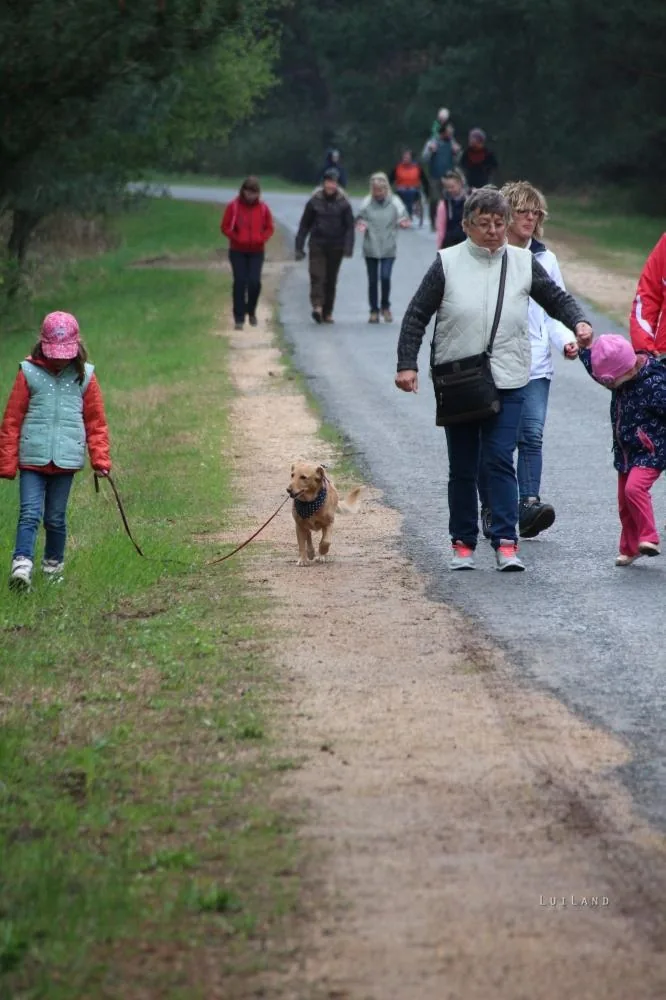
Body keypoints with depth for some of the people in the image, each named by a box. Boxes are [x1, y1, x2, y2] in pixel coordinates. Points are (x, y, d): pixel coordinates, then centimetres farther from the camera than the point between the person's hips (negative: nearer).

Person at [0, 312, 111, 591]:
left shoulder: (85, 377, 5)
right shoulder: (28, 374, 0)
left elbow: (96, 422, 11)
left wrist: (100, 458, 4)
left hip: (66, 460, 1)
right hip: (32, 459, -1)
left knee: (55, 517, 8)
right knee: (30, 514, -11)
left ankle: (54, 565, 24)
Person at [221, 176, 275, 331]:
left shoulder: (263, 208, 2)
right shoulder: (233, 206, -3)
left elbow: (270, 228, 8)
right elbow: (225, 226, 0)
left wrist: (261, 239, -10)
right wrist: (237, 238, -14)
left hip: (256, 251, 1)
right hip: (238, 251, -1)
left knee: (255, 282, -10)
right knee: (240, 282, -5)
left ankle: (251, 310, 17)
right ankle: (239, 318, 3)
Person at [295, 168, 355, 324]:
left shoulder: (343, 203, 0)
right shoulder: (315, 201, 0)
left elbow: (349, 226, 0)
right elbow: (305, 224, 4)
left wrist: (348, 247, -12)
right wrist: (299, 247, 1)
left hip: (336, 247, 1)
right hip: (317, 245, -1)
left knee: (331, 279, 7)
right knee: (317, 276, -15)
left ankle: (327, 312, 14)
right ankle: (317, 306, -25)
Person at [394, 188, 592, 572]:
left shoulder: (524, 263, 5)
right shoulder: (448, 264, 0)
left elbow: (557, 298, 15)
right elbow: (417, 315, 2)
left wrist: (578, 322, -5)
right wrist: (407, 364, -5)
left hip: (507, 382, 0)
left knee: (501, 461, -10)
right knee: (462, 468, 7)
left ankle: (506, 542, -11)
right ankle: (463, 542, 17)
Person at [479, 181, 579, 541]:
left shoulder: (544, 259, 11)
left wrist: (566, 340, -2)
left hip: (534, 365, 2)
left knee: (532, 435, -11)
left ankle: (528, 505, -18)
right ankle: (490, 510, 12)